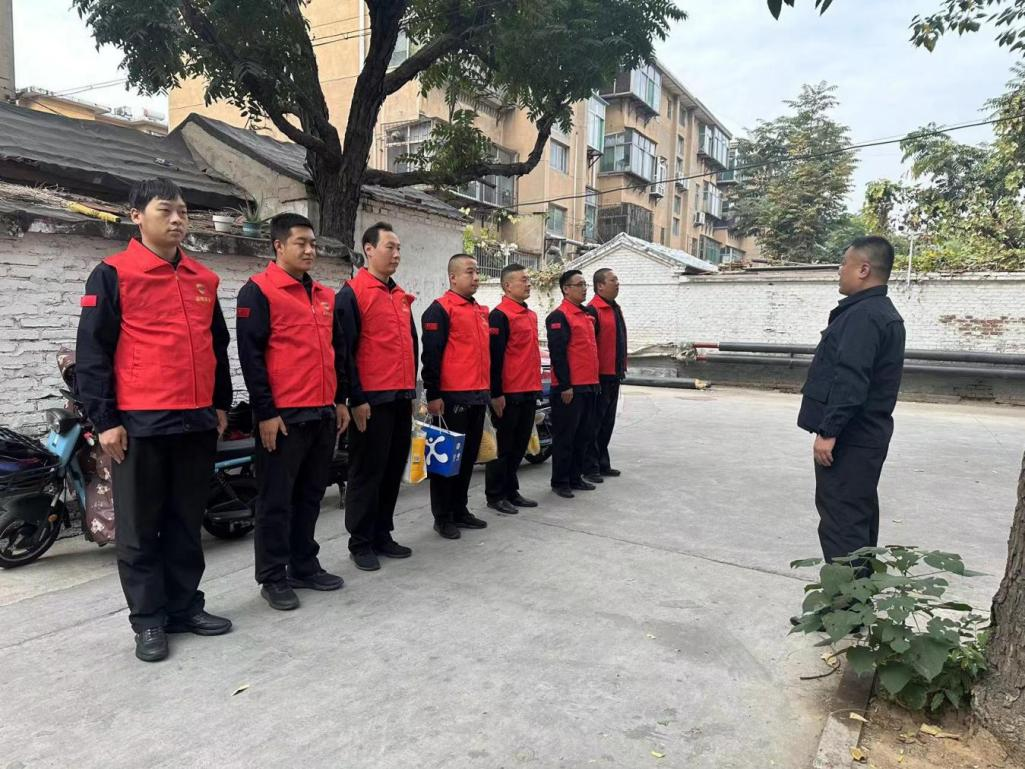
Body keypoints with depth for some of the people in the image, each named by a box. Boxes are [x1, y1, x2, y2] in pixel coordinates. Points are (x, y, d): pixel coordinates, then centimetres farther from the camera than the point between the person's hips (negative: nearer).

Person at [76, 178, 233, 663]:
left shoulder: (204, 279, 13)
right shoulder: (112, 274, -2)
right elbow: (91, 351, -6)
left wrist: (221, 405, 15)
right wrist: (104, 419, -10)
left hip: (197, 422, 5)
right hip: (139, 424, -5)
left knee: (187, 524, 13)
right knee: (140, 529, 6)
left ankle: (185, 608, 26)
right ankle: (148, 620, 19)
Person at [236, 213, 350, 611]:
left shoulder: (325, 296, 15)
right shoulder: (258, 290, -6)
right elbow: (250, 355, -11)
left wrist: (341, 399, 14)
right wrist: (265, 411, -14)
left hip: (323, 413, 7)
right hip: (283, 415, -7)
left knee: (311, 494, 15)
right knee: (277, 499, 4)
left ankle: (305, 566, 28)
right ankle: (273, 577, 16)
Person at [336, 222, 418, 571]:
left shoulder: (401, 296, 16)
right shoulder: (352, 293, -7)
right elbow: (345, 350, -12)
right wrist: (356, 398, -15)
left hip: (401, 398, 8)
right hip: (372, 400, -7)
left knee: (393, 469, 13)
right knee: (367, 472, 1)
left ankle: (382, 535, 25)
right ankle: (360, 543, 14)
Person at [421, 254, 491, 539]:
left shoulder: (481, 311, 17)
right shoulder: (440, 309, -8)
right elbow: (431, 355, -13)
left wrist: (488, 389, 21)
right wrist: (433, 394, -17)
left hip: (478, 396, 8)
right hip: (452, 397, -8)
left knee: (469, 455, 14)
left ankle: (460, 510, 26)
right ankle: (442, 516, 11)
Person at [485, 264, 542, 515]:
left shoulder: (531, 315, 15)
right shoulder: (500, 315, -11)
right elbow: (494, 356, -15)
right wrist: (496, 393, -18)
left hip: (529, 391, 8)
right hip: (508, 393, -8)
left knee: (520, 445, 14)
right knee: (503, 446, 1)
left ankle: (511, 490, 26)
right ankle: (495, 495, 12)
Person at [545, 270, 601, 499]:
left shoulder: (589, 314, 17)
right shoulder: (559, 317, -11)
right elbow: (557, 353, -17)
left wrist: (595, 380, 19)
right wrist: (565, 385, -19)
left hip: (589, 385, 9)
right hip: (569, 388, -9)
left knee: (584, 435, 14)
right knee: (565, 436, 0)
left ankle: (575, 477, 25)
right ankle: (560, 481, 10)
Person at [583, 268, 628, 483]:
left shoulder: (616, 309, 16)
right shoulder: (593, 310, -13)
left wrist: (622, 368, 19)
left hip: (614, 375, 9)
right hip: (599, 376, -9)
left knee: (607, 422, 15)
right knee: (594, 422, -2)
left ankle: (603, 463, 25)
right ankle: (589, 467, 5)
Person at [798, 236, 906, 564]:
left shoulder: (863, 315, -18)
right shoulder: (883, 312, 17)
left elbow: (850, 381, -26)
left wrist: (828, 431, -24)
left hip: (849, 438, -11)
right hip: (865, 434, 11)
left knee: (841, 521, -7)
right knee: (858, 516, 18)